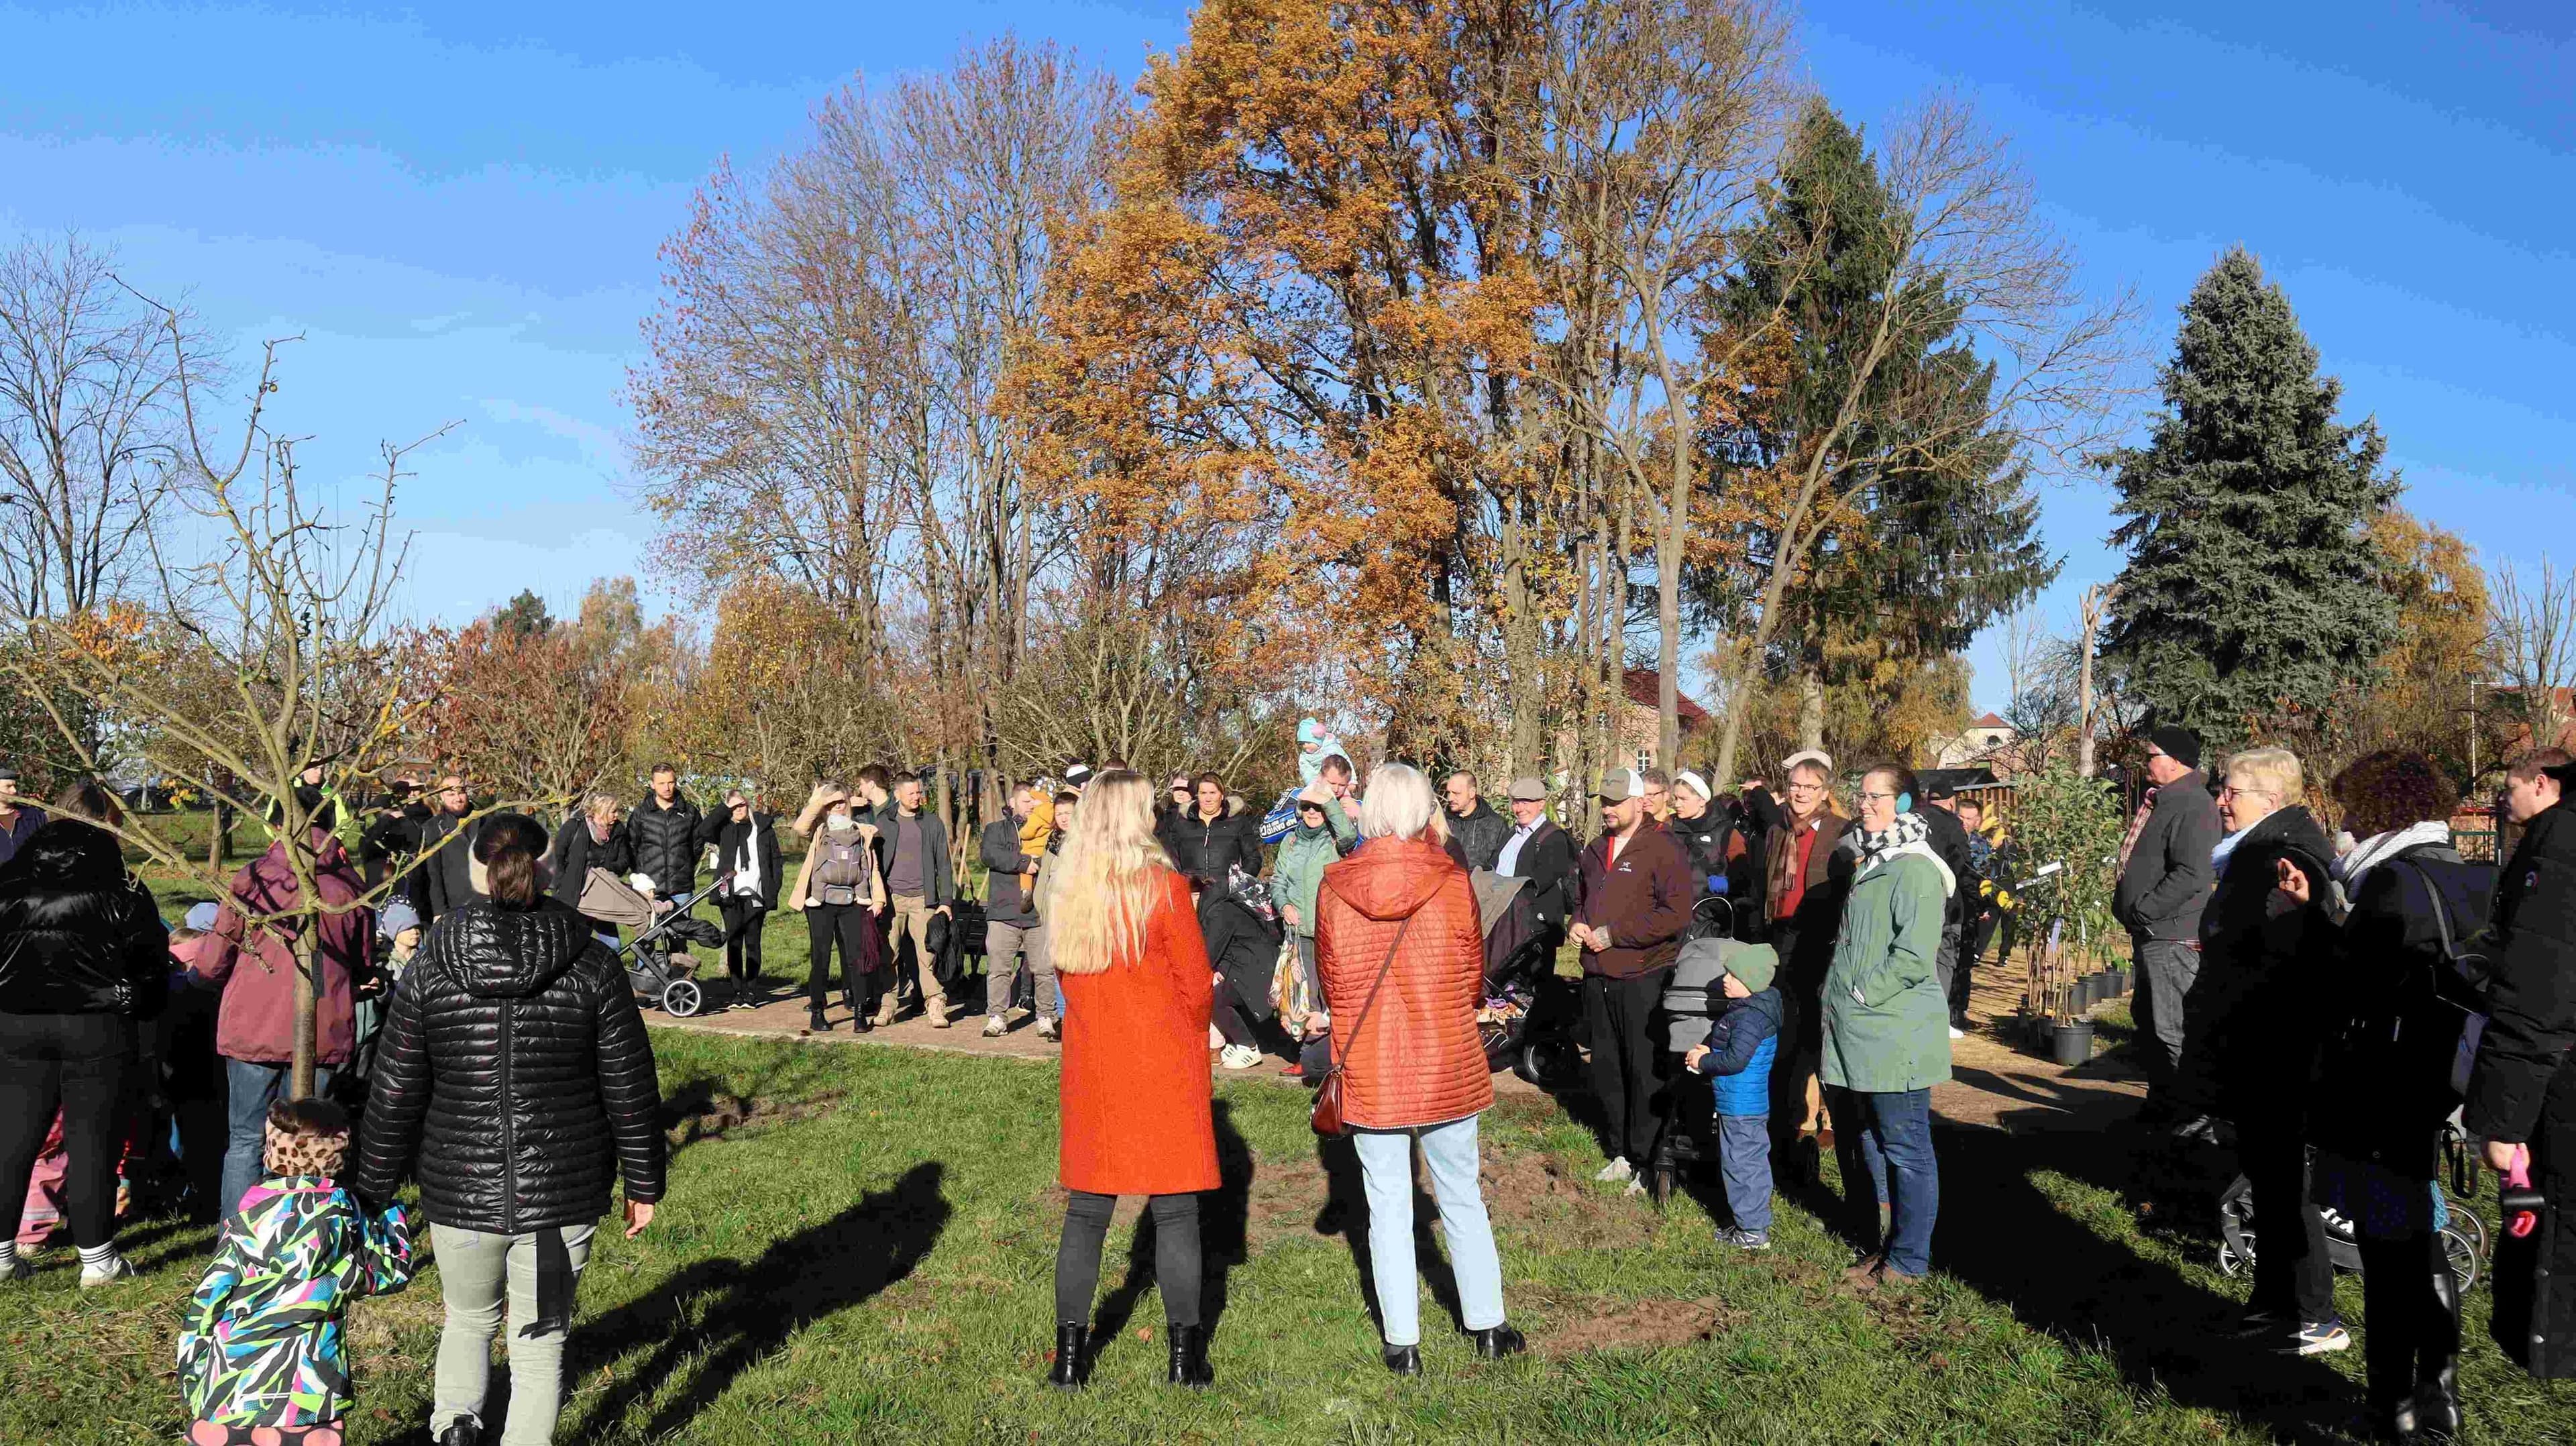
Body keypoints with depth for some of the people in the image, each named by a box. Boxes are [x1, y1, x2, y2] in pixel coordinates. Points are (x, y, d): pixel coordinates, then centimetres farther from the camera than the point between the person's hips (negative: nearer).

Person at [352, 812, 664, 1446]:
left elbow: (394, 1095, -2)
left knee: (468, 1320, 25)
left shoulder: (431, 968, -6)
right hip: (563, 1193, -1)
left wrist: (371, 1192, 10)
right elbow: (630, 1090, -3)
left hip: (460, 1194, 1)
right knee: (540, 1340, 14)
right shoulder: (592, 966, -8)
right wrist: (643, 1182, 8)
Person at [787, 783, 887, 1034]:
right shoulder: (818, 832, 10)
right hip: (821, 902, -1)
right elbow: (800, 827, -14)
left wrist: (878, 898, 2)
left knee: (857, 957, -3)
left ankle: (860, 1013, 2)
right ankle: (816, 1013, 11)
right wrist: (816, 802, -14)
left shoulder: (863, 832, 15)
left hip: (853, 902, 1)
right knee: (820, 957, 2)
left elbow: (873, 867, 12)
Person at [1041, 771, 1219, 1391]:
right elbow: (1199, 985, -7)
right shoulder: (1163, 886, -11)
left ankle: (1070, 1354, 15)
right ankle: (1185, 1357, 11)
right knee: (1175, 1212, 5)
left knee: (1086, 1212, 11)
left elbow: (1068, 981, 11)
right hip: (1163, 1070, -4)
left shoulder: (1067, 892, 2)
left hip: (1091, 1067, 4)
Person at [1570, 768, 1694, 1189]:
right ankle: (1619, 1154, 24)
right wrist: (1577, 924, 7)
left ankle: (1647, 1162, 8)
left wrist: (1614, 934, -16)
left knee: (1644, 1075, -2)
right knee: (1606, 1071, 13)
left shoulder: (1662, 849, -8)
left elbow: (1677, 914, -17)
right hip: (1598, 978, 7)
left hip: (1643, 980, -7)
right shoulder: (1596, 850, 16)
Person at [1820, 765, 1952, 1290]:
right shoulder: (1866, 863, 16)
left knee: (1904, 1148, 0)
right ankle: (1887, 1245, 27)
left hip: (1897, 1034, -9)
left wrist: (1860, 995, -14)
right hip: (1857, 1032, 9)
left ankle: (1909, 1259, 10)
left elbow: (1914, 956, -21)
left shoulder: (1916, 869, -13)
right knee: (1870, 1142, 16)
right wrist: (1837, 1003, 15)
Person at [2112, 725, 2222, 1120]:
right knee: (2148, 1020, 19)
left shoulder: (2193, 806, -17)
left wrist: (2142, 911, -20)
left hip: (2172, 936, -11)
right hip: (2150, 933, 11)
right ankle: (2159, 1100, 29)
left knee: (2171, 1028, -7)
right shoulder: (2160, 800, 16)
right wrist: (2128, 910, 15)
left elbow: (2191, 876, -26)